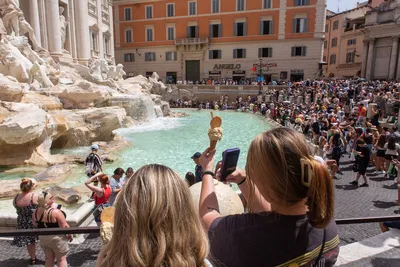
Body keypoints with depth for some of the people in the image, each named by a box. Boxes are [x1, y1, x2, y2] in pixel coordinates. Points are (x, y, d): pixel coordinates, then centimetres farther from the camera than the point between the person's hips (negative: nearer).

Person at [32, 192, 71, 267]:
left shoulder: (35, 212, -6)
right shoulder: (55, 212, -27)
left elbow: (35, 225, 11)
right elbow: (64, 226, -21)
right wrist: (70, 234, -6)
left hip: (43, 238, 6)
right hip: (57, 238, -6)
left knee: (49, 258, 20)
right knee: (61, 259, 9)